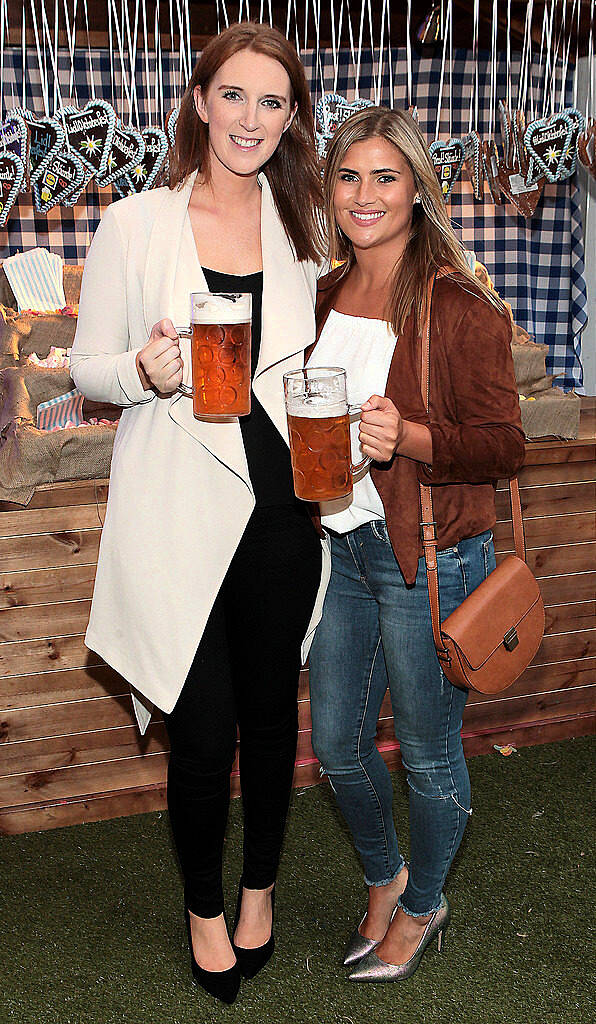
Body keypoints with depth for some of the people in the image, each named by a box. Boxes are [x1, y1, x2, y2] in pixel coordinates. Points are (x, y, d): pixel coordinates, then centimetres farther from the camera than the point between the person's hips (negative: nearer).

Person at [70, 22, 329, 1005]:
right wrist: (145, 372, -19)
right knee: (203, 731, 4)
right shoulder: (133, 226, -2)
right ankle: (205, 908, 31)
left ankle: (259, 889, 38)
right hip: (182, 517, -3)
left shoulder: (302, 225, 9)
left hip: (281, 509, 3)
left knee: (272, 713, 14)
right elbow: (87, 367, 2)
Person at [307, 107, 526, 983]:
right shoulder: (325, 298, 7)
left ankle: (423, 906, 37)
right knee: (337, 743, 16)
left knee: (428, 753, 11)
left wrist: (409, 436, -29)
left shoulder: (461, 309, -14)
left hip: (430, 558, -6)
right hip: (341, 547, 6)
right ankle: (384, 876, 44)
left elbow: (503, 448, -15)